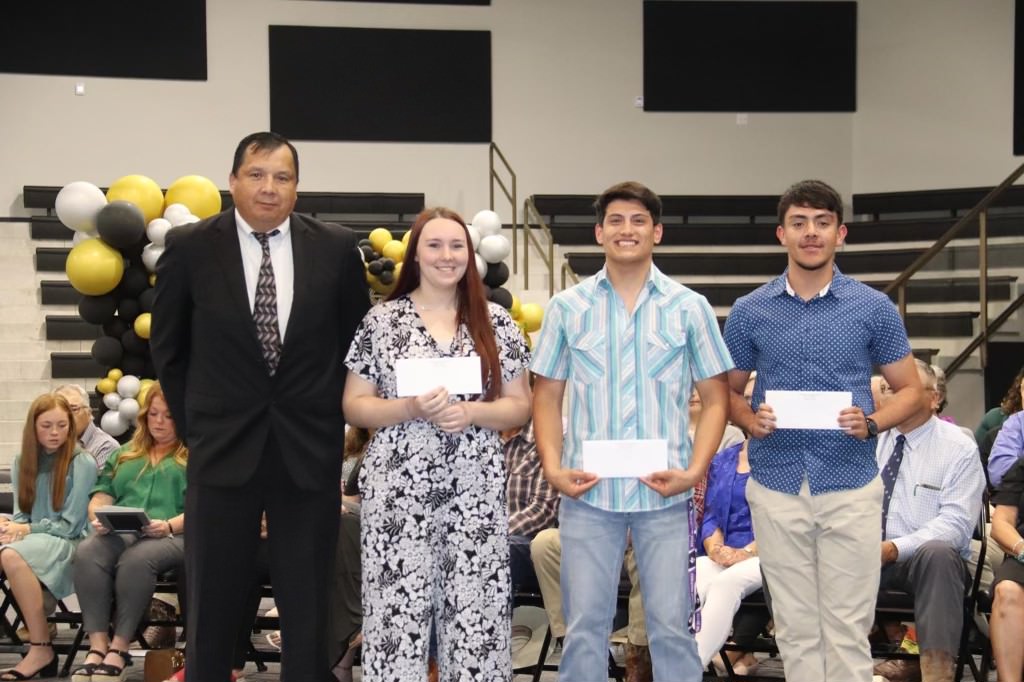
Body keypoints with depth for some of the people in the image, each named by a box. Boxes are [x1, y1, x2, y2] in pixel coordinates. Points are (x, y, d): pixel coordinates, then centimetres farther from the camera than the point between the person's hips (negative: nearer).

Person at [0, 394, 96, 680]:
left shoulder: (82, 463, -3)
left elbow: (70, 525, -5)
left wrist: (26, 530, -13)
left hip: (67, 543, -5)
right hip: (34, 538, 5)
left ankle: (41, 649, -27)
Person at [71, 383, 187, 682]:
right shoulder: (124, 454, 30)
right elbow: (102, 494, 20)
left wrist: (169, 526, -18)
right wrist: (98, 516, -4)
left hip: (174, 535, -4)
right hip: (119, 533, 4)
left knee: (136, 559, -39)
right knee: (87, 552, -32)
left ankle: (119, 647, -28)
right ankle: (98, 645, -34)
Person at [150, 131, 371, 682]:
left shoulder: (335, 247, -1)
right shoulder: (189, 247, -2)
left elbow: (358, 342, 10)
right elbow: (167, 348, 7)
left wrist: (336, 420, 7)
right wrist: (193, 423, 5)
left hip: (309, 449, 1)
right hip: (222, 447, 0)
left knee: (308, 604, 8)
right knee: (213, 600, 8)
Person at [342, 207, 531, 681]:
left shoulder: (496, 323, 7)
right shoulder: (382, 321, 3)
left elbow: (520, 406, 8)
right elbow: (354, 406, 3)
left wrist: (470, 413, -11)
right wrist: (411, 408, -14)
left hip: (476, 491, 1)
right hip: (399, 489, -1)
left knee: (475, 614, 1)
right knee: (398, 612, -2)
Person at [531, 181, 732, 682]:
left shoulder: (690, 308, 3)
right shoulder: (567, 307, 5)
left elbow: (716, 398, 5)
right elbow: (547, 395, 8)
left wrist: (695, 470, -9)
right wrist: (552, 467, -6)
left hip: (664, 493, 0)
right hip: (587, 491, 1)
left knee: (670, 624, 4)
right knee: (584, 625, 6)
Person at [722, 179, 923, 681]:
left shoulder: (874, 308, 1)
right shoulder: (749, 312, 4)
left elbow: (910, 388, 7)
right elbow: (727, 391, 12)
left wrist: (871, 423, -13)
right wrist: (752, 422, -10)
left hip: (852, 486, -1)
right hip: (776, 486, 1)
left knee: (848, 628, 2)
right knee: (795, 627, 7)